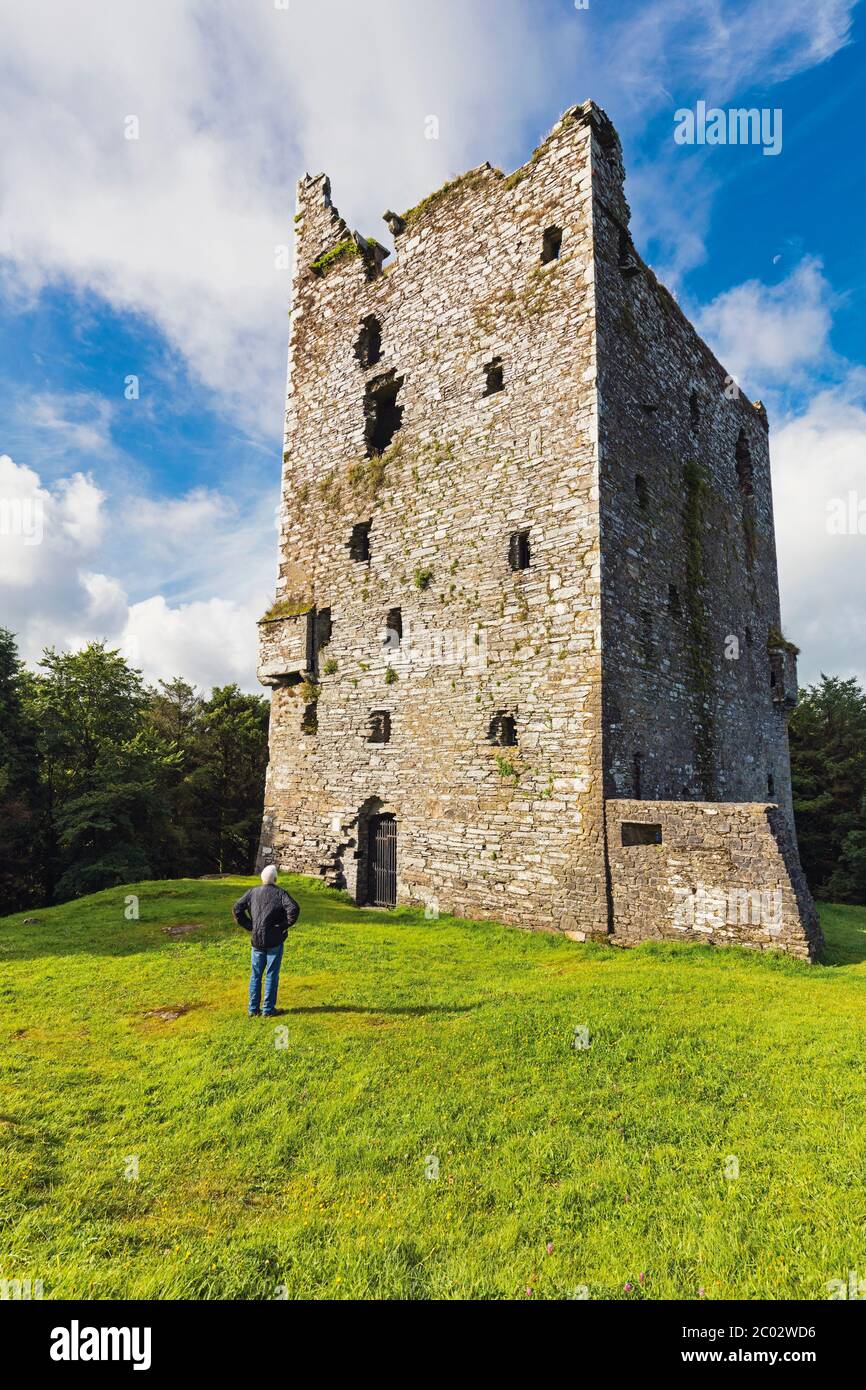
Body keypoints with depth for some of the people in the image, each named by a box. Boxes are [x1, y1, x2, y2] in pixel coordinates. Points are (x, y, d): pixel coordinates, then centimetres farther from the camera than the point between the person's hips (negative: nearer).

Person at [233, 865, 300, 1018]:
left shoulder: (252, 893, 3)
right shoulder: (280, 893, -8)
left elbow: (236, 909, 0)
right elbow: (294, 909, -21)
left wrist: (249, 926, 4)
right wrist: (284, 925, -8)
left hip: (256, 940, 3)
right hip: (275, 941, -3)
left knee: (256, 974, 14)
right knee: (272, 975, 7)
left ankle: (253, 1009, 20)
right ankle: (268, 1010, 12)